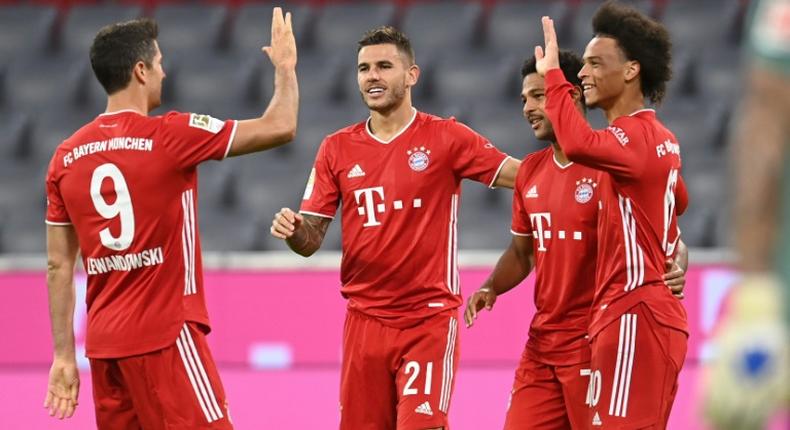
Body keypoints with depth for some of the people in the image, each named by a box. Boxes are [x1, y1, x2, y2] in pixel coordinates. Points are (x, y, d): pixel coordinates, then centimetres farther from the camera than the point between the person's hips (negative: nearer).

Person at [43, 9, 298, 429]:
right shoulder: (169, 136, -9)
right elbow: (280, 127, -6)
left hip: (103, 345, 6)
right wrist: (285, 65, 13)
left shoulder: (66, 157, 8)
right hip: (165, 338, -6)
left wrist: (63, 356, 13)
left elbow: (58, 266, 9)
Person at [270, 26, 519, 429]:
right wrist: (290, 229, -15)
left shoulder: (446, 138, -2)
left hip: (429, 319, -3)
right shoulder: (337, 148, 7)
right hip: (365, 318, 4)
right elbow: (310, 241, 7)